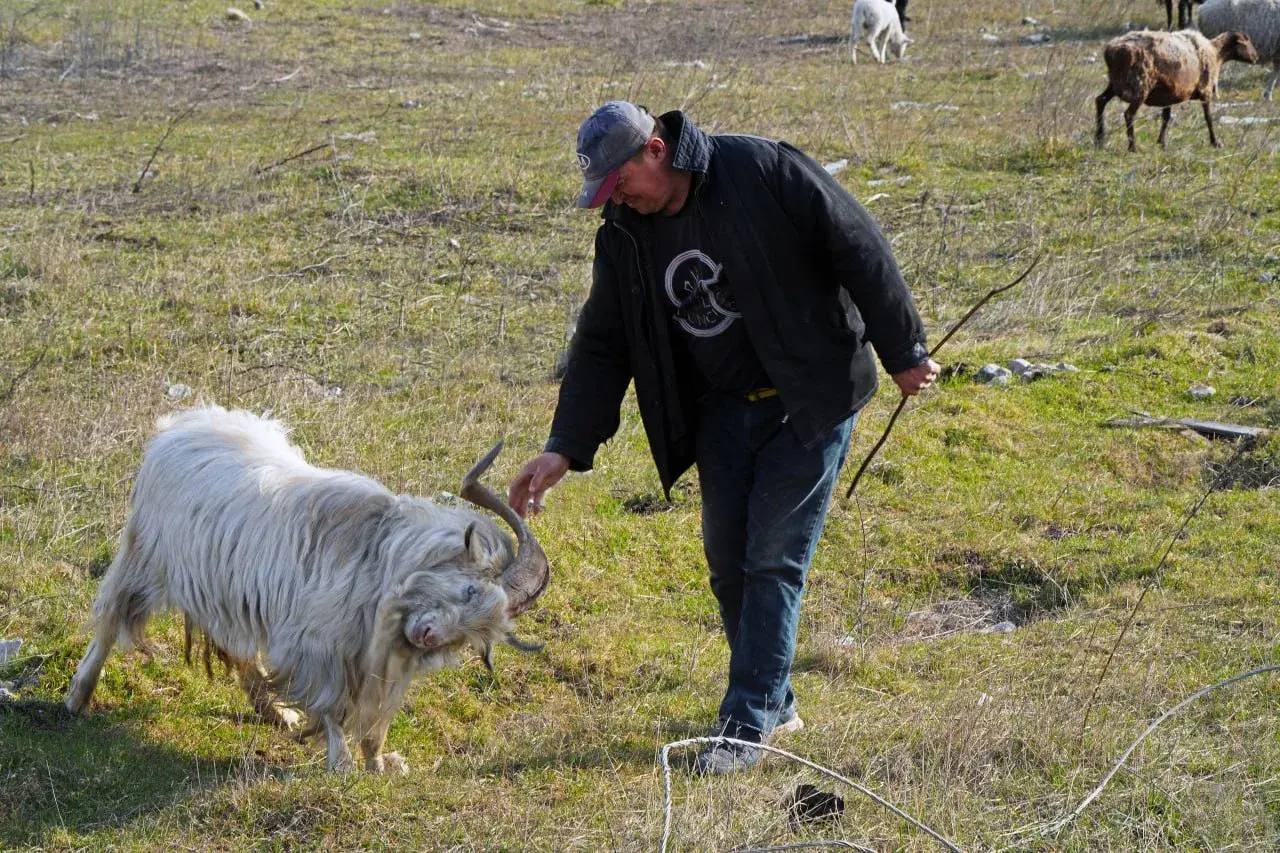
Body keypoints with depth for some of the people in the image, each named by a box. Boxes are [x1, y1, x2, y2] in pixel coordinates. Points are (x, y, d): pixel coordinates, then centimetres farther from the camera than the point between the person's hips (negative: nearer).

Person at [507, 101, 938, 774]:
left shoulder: (765, 173, -18)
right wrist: (565, 449, -5)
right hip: (722, 410, 6)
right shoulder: (624, 237, -1)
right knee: (727, 560, 5)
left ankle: (747, 725, -5)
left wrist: (901, 352, -9)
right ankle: (774, 703, 22)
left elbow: (859, 250, -12)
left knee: (773, 559, -8)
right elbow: (602, 347, 4)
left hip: (811, 399, -6)